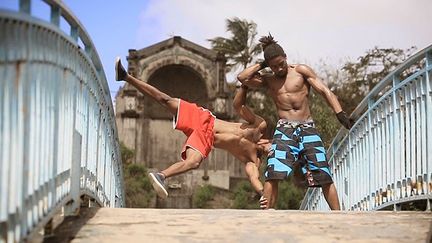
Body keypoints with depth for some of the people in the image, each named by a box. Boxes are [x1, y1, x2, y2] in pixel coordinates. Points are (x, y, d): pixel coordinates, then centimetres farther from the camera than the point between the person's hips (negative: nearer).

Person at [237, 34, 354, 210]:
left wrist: (340, 114, -10)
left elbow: (325, 91, 1)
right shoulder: (267, 80, 13)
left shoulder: (301, 71, 8)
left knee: (324, 176, -5)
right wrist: (261, 66, 6)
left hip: (307, 128, 0)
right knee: (273, 174, -18)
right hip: (284, 130, 0)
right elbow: (242, 77, -2)